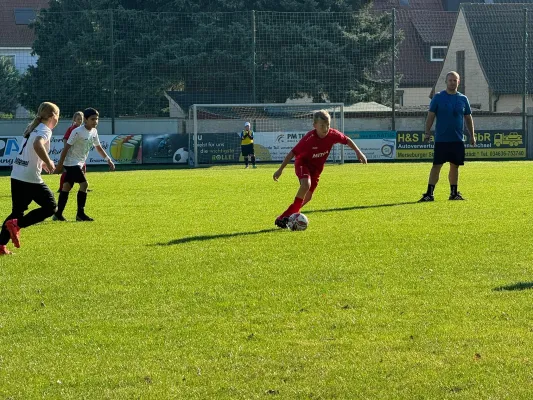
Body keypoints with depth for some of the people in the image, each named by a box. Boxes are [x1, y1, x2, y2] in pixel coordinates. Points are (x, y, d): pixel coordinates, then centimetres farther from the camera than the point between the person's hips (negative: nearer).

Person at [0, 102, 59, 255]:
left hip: (16, 176, 9)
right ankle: (16, 225, -10)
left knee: (18, 211, 15)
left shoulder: (33, 128, 17)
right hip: (31, 178, -9)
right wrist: (48, 163, -23)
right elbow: (37, 145, -31)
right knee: (50, 207, 1)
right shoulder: (45, 130, -10)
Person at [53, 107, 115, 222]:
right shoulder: (78, 132, -20)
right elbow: (67, 147, -17)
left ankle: (58, 214, 15)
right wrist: (60, 163, -17)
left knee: (67, 187, 11)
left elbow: (98, 147, 18)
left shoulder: (94, 132, 5)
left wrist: (108, 160, 11)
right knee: (84, 184, -16)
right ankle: (80, 214, -11)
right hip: (72, 162, -9)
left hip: (79, 163, 9)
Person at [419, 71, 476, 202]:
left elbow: (468, 118, 15)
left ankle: (454, 193, 18)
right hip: (441, 140, -3)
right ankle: (429, 194, -6)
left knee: (455, 166, 9)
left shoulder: (463, 99, 9)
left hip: (457, 140, 3)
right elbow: (430, 116, 0)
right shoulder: (438, 97, 0)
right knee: (436, 166, -6)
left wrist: (472, 135, 10)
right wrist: (427, 132, -9)